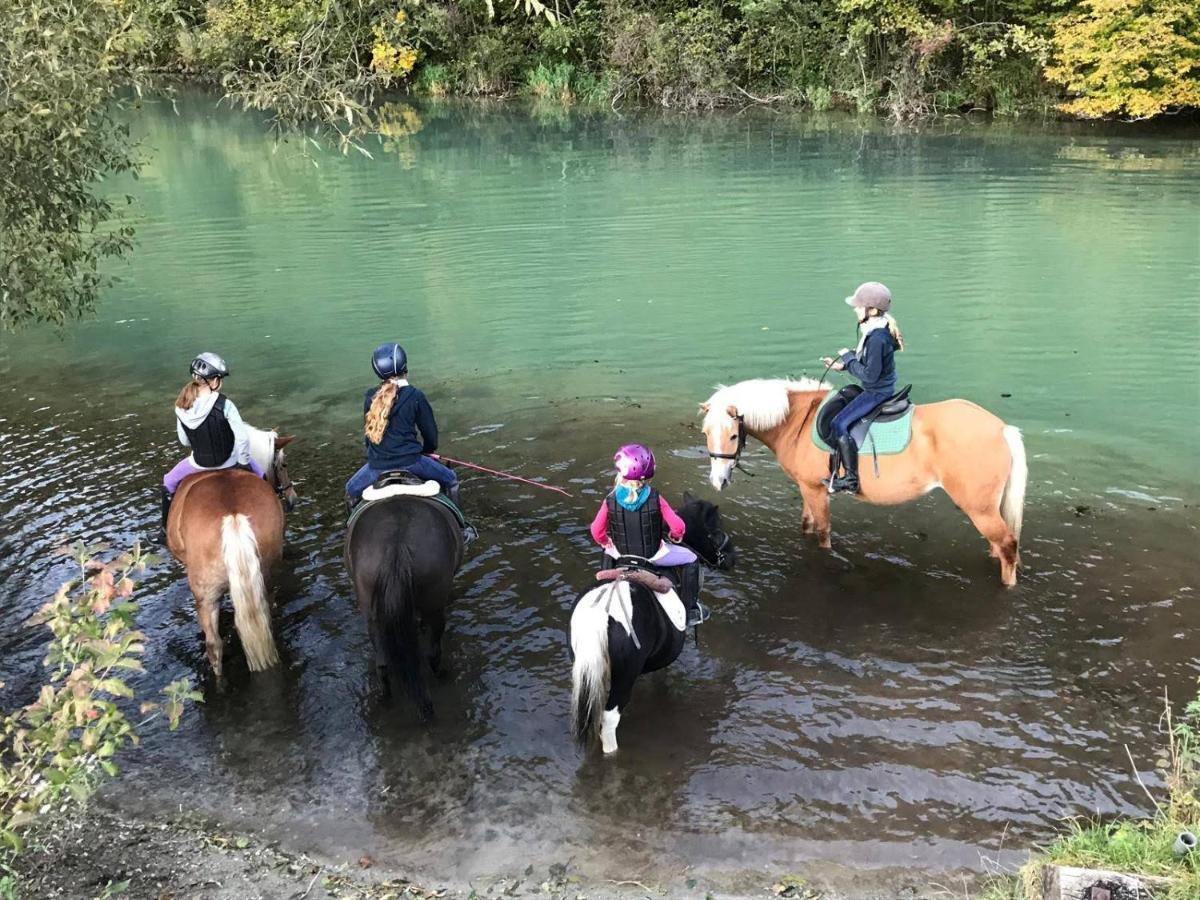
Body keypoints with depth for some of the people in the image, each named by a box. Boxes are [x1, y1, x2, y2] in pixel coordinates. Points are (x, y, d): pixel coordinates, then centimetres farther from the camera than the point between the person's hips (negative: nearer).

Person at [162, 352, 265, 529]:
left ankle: (168, 525, 37)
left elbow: (184, 441, 1)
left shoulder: (181, 408, -12)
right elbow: (242, 438, -27)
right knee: (259, 475, 30)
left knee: (169, 482, 31)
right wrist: (243, 461, -10)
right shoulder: (224, 405, -25)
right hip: (228, 462, -2)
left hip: (199, 463, 3)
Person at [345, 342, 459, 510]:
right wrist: (428, 450, 21)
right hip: (410, 461, -2)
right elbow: (430, 430, 0)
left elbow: (368, 430, 13)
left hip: (378, 463, 2)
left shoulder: (370, 397, 2)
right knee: (450, 480, 19)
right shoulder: (415, 395, -7)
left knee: (351, 490, 29)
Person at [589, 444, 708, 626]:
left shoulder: (610, 501, -19)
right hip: (652, 555, -2)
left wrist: (605, 542, 13)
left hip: (621, 553, 2)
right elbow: (678, 527, -18)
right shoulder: (655, 499, -22)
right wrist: (675, 536, 6)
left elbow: (597, 531, -9)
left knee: (608, 552, 38)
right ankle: (690, 611, 24)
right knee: (691, 559, 20)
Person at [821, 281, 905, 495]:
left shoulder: (877, 338, -27)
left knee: (839, 424, -15)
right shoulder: (874, 331, 4)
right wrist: (844, 364, 4)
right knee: (834, 414, 18)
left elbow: (870, 375, -26)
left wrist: (848, 357, -17)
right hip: (877, 390, 11)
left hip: (876, 393, -11)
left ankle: (851, 479, -8)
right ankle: (835, 472, 25)